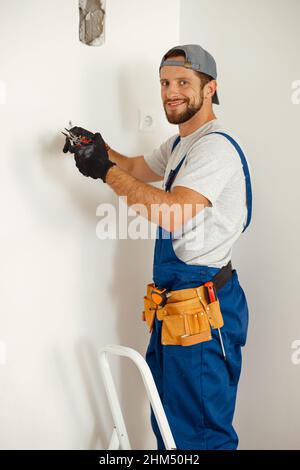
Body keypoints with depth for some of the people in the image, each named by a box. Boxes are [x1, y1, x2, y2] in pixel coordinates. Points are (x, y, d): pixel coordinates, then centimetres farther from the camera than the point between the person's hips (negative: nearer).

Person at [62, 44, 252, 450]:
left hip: (202, 309, -10)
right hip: (172, 307, 10)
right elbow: (137, 168, 30)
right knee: (166, 421, 19)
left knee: (200, 431, 0)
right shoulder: (179, 145, 17)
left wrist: (107, 171, -22)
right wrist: (100, 149, 8)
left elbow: (172, 214, -28)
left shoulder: (216, 146, -16)